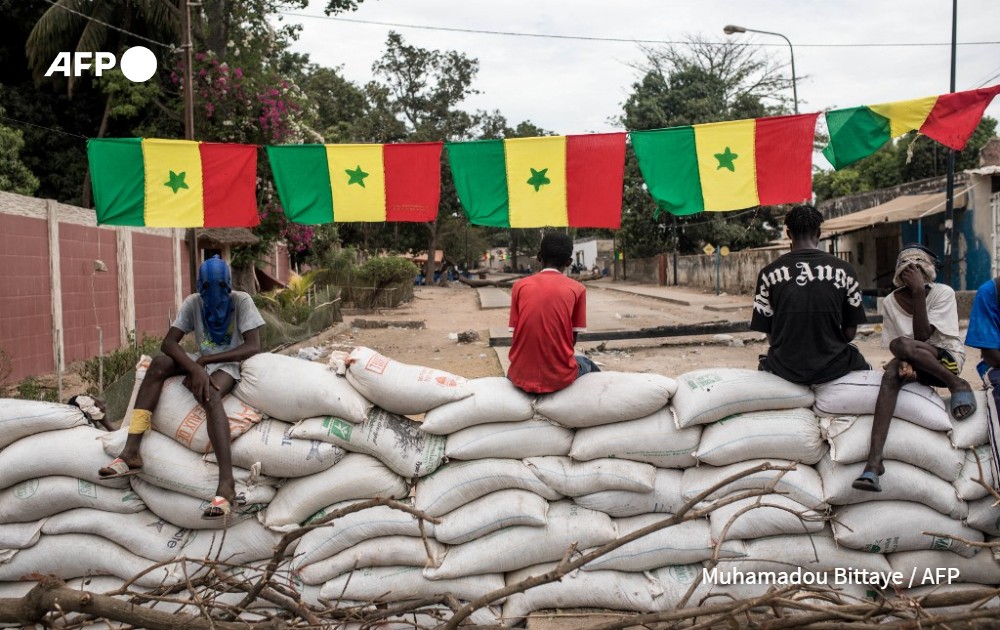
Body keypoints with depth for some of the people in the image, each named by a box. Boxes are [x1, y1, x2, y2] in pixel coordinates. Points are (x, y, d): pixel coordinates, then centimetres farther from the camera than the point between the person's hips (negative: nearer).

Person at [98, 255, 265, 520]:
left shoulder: (241, 302, -12)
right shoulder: (193, 303, -3)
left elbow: (253, 346, -21)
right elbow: (168, 343, -13)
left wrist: (204, 360, -24)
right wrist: (195, 368, -32)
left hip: (230, 364, -5)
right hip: (201, 362, 5)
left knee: (210, 394, -37)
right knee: (159, 363, -23)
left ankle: (226, 482, -52)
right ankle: (131, 452, -28)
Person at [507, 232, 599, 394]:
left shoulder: (520, 285, 4)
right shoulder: (577, 289, 1)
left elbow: (516, 333, 7)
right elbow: (573, 338, 6)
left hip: (522, 377, 1)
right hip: (560, 378, -1)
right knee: (588, 366, 32)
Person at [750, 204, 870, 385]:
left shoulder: (768, 273, -5)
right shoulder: (844, 270, -4)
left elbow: (769, 334, -1)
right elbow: (850, 332, 0)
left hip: (786, 369, 0)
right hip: (833, 369, 0)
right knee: (861, 364, 33)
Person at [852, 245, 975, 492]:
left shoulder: (943, 293, -6)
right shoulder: (890, 301, 4)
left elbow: (922, 337, -17)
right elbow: (893, 346, -1)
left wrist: (919, 293, -21)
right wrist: (904, 362, -23)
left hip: (947, 358, -3)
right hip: (915, 364, 3)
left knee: (904, 344, -34)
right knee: (891, 372, -34)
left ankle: (957, 385, -13)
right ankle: (874, 460, -45)